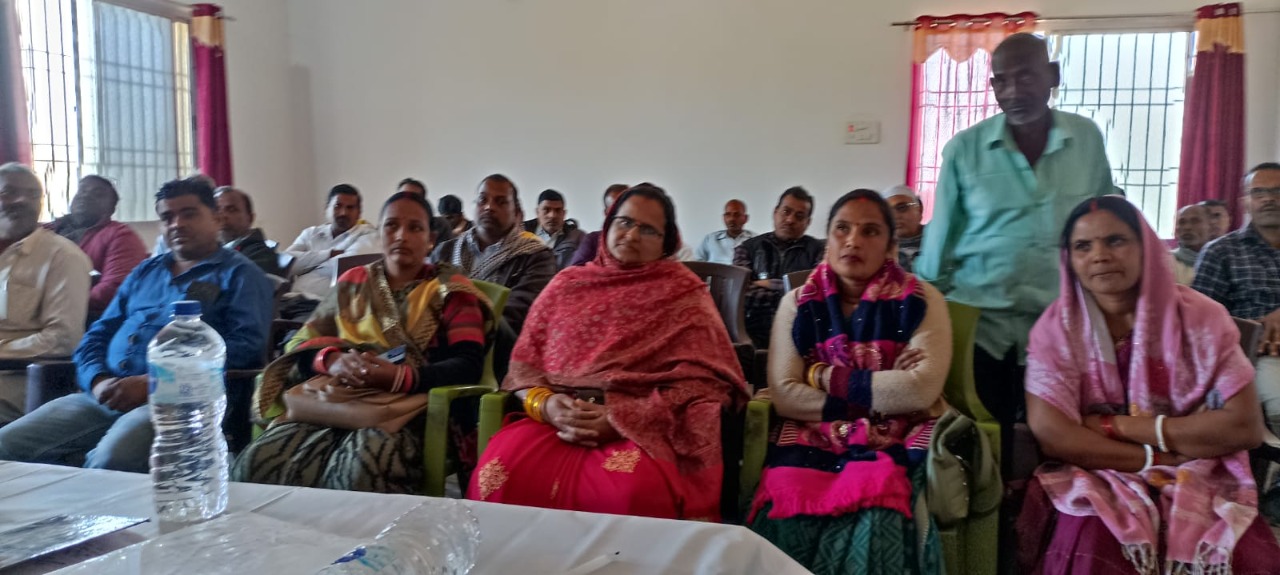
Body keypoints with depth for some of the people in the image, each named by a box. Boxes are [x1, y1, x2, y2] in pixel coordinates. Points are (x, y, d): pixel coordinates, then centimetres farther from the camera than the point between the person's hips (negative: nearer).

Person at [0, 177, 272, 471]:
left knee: (110, 460, -33)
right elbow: (96, 336, 22)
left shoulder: (240, 274, 5)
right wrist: (98, 381, -3)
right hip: (104, 395, 6)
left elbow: (245, 346, -11)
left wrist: (151, 383, -16)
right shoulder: (144, 271, 26)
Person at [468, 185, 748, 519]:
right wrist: (546, 403, -9)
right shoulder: (566, 284, 18)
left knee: (632, 492, -36)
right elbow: (524, 360, 15)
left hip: (640, 429, -2)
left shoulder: (684, 294, 9)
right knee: (497, 476, -29)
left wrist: (622, 419, -14)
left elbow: (701, 382, -2)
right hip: (555, 419, 3)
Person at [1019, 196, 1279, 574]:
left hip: (1199, 485, 2)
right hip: (1096, 481, -1)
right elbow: (1051, 435, -12)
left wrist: (1116, 426, -11)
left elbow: (1245, 426, -10)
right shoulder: (1057, 327, -3)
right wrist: (1159, 457, -13)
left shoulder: (1201, 317, -2)